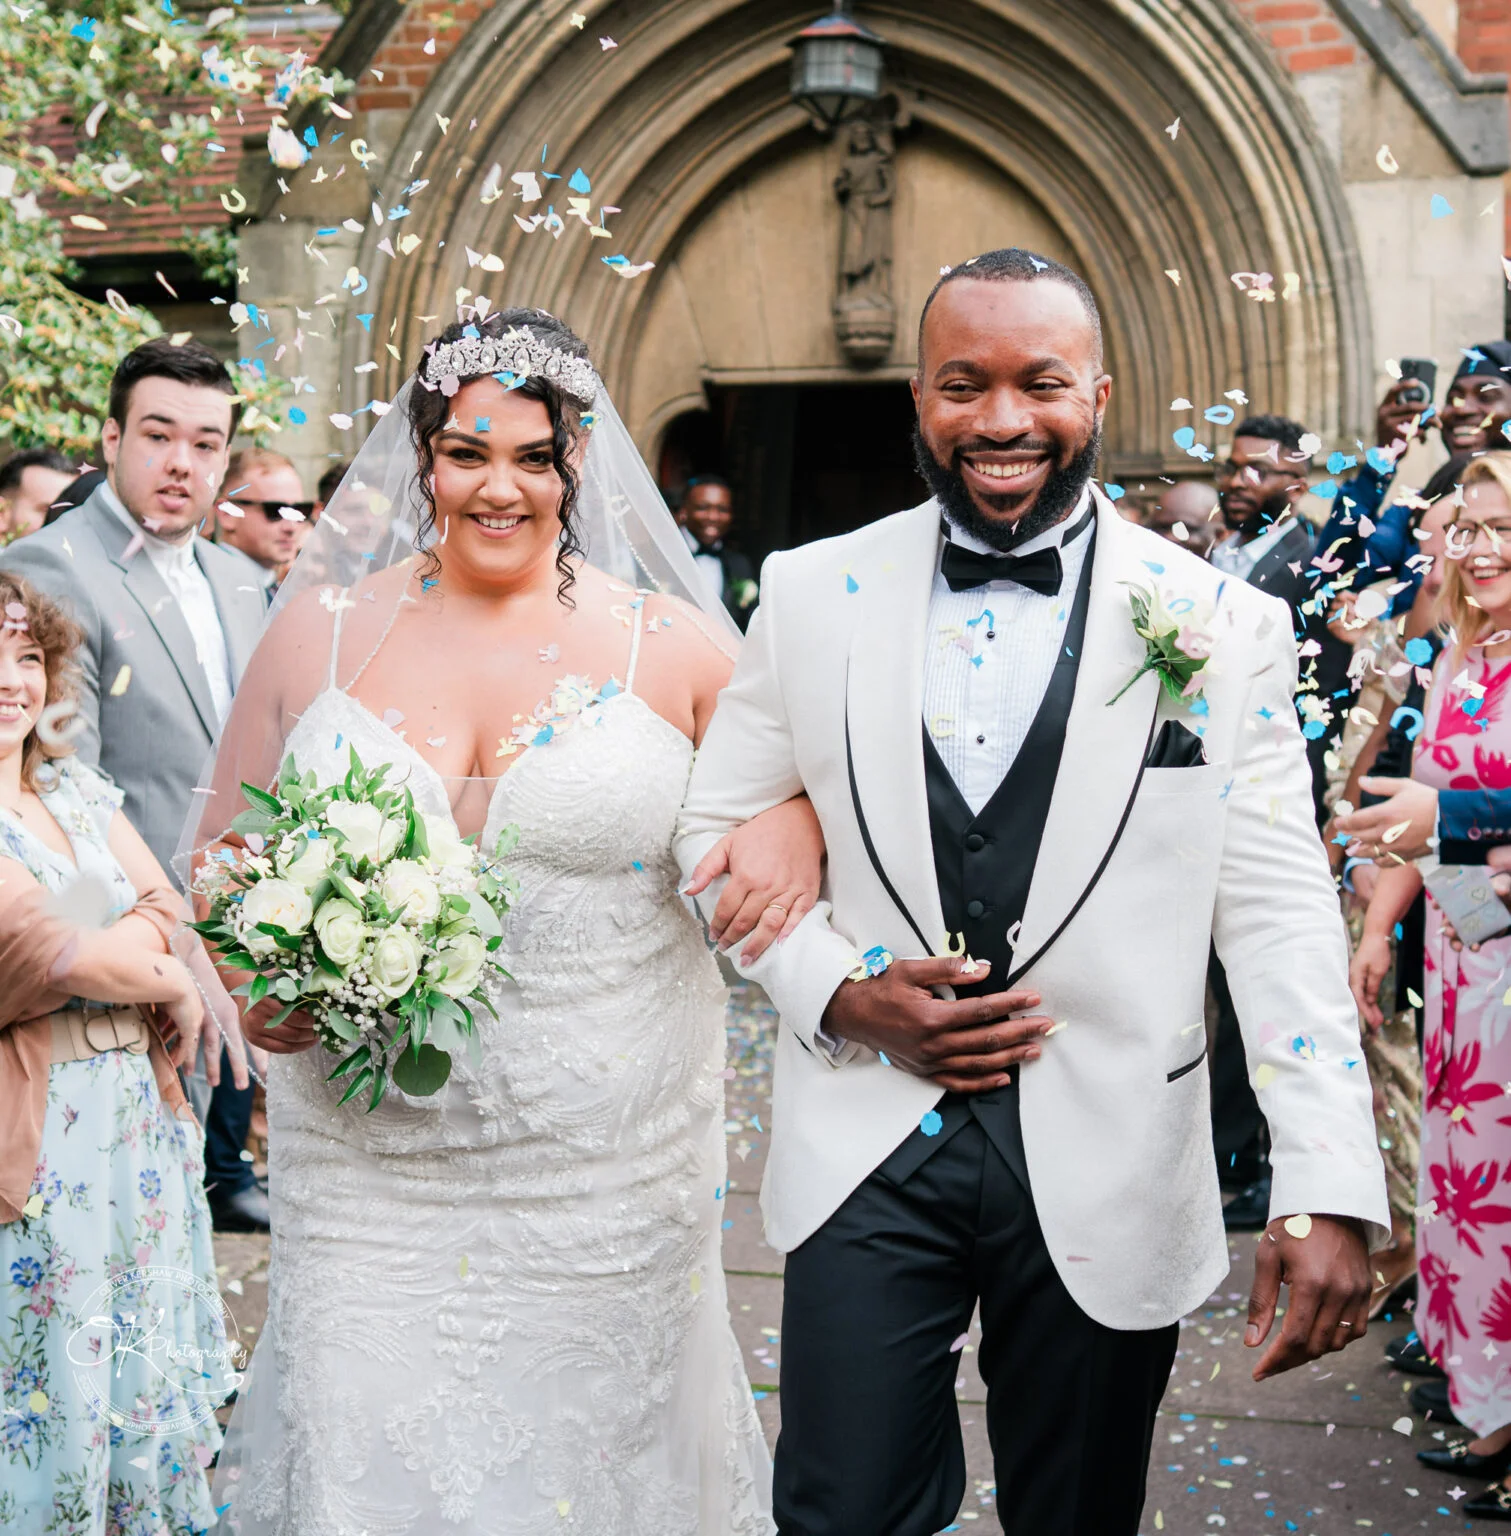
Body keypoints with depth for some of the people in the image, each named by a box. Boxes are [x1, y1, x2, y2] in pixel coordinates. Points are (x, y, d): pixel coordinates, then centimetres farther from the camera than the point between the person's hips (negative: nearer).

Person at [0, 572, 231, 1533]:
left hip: (145, 1114, 7)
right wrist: (169, 982, -8)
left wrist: (95, 959, -17)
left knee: (150, 1353, 18)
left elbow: (162, 913, 2)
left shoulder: (79, 789, 10)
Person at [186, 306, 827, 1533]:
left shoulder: (672, 644, 0)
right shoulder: (318, 629, 3)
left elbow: (795, 797, 9)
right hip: (369, 1178, 1)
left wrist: (794, 829, -15)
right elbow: (221, 851, 11)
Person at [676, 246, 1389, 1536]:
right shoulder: (813, 593, 1)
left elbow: (1280, 910, -7)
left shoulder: (1221, 625, -3)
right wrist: (839, 992, -9)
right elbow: (717, 824, 7)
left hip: (1105, 1175, 0)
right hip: (867, 1152, 1)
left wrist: (1330, 1191, -15)